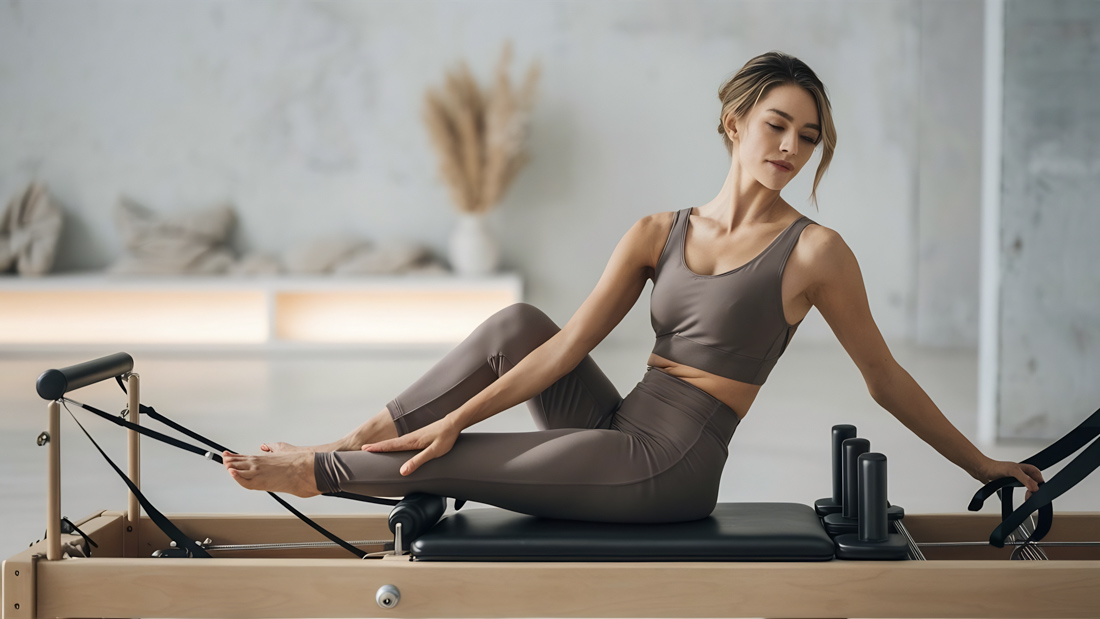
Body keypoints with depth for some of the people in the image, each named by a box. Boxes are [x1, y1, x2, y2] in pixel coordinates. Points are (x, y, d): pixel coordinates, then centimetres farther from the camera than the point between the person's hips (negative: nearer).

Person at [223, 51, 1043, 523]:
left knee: (444, 469, -7)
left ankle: (322, 473, 19)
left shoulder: (814, 251, -7)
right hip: (620, 435, 5)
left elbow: (885, 379, 2)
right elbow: (570, 345, 3)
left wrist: (979, 463, 5)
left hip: (667, 474, -5)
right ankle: (359, 443, 1)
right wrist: (457, 417, -3)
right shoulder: (659, 233, 7)